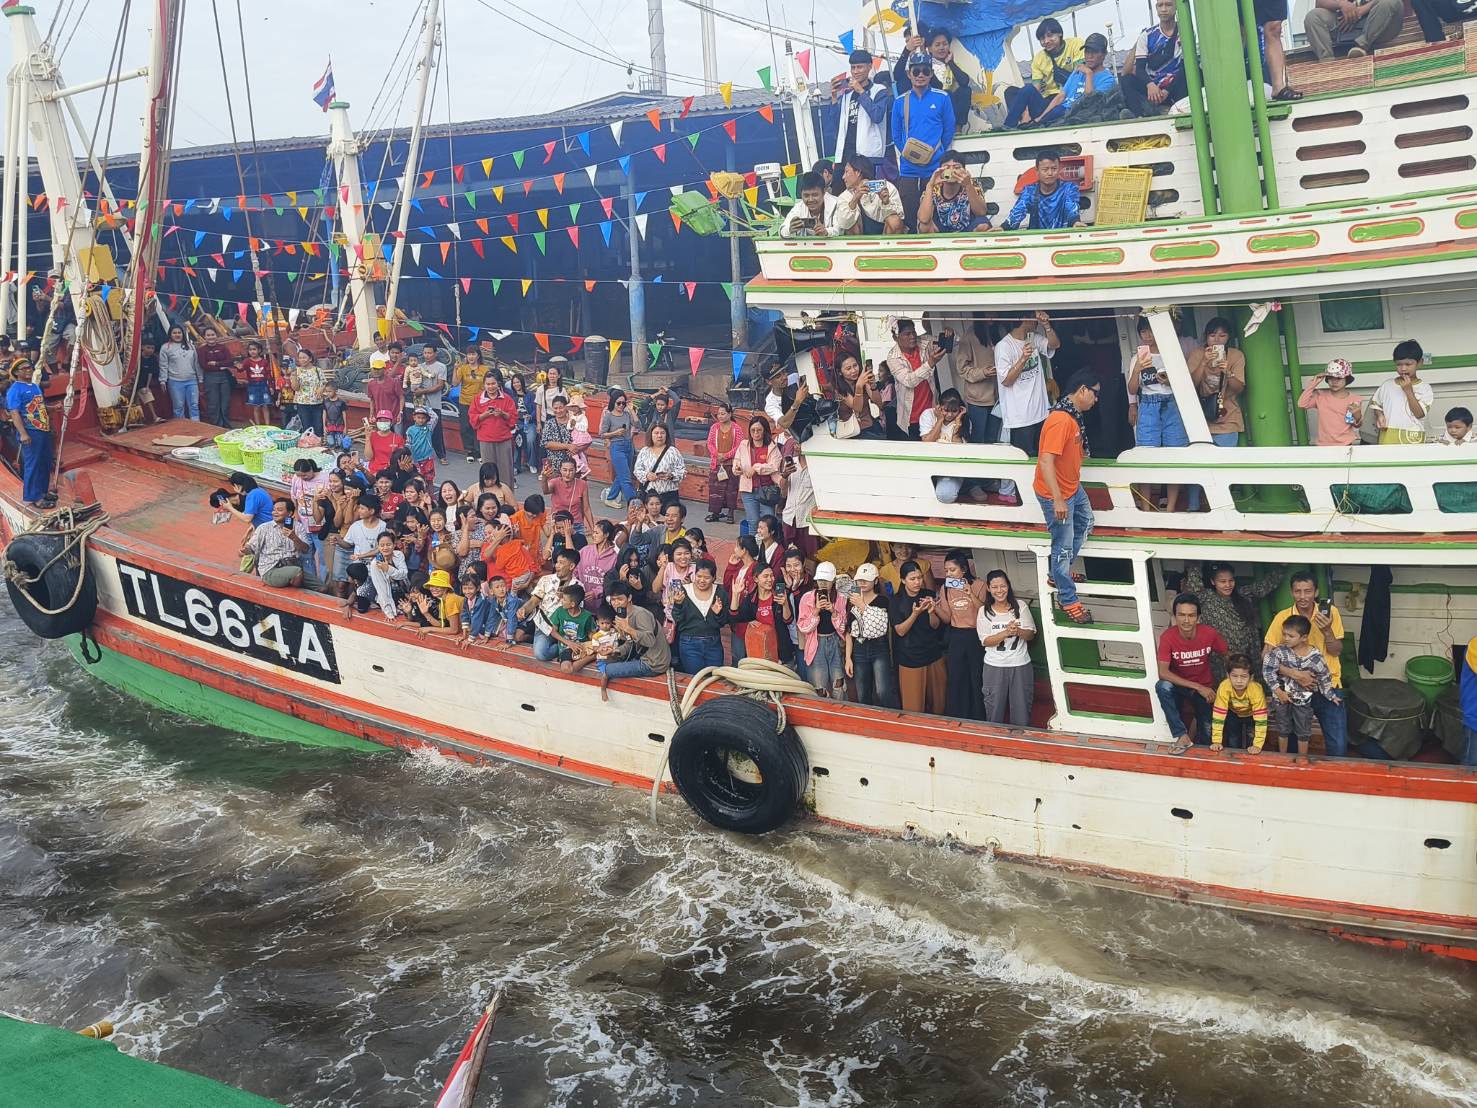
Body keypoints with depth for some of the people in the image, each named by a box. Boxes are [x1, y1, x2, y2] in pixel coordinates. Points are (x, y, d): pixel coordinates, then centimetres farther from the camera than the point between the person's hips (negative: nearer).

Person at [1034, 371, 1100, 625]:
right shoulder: (1060, 420, -30)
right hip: (1056, 494, -11)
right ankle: (1068, 601, 15)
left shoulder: (1073, 416, 1)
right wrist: (1058, 500, -33)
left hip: (1073, 487, 11)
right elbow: (1045, 462, -33)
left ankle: (1059, 573, 44)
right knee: (1063, 545, 2)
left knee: (1085, 524, 30)